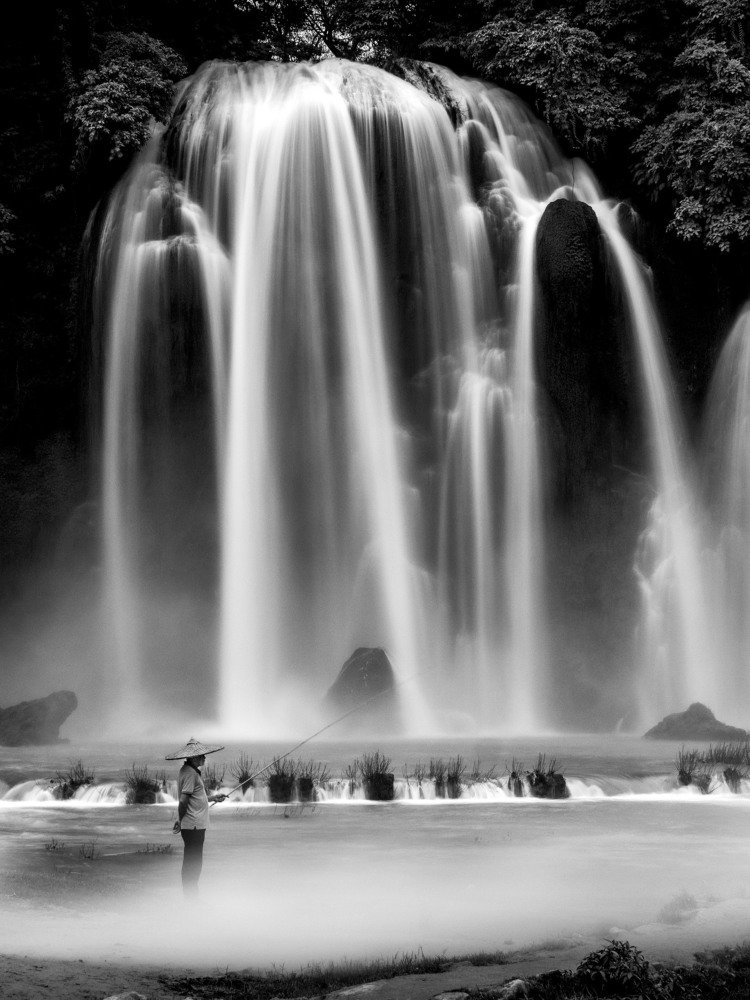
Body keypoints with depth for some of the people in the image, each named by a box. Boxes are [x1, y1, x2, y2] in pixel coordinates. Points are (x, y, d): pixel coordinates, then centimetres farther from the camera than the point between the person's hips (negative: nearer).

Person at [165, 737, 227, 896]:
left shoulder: (190, 771, 15)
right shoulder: (190, 773, -17)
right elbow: (183, 801, -21)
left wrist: (212, 798, 22)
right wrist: (180, 821, -11)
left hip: (196, 826, 10)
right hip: (193, 826, -10)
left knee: (193, 862, 14)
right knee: (193, 863, -5)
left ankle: (190, 895, 20)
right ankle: (190, 896, -1)